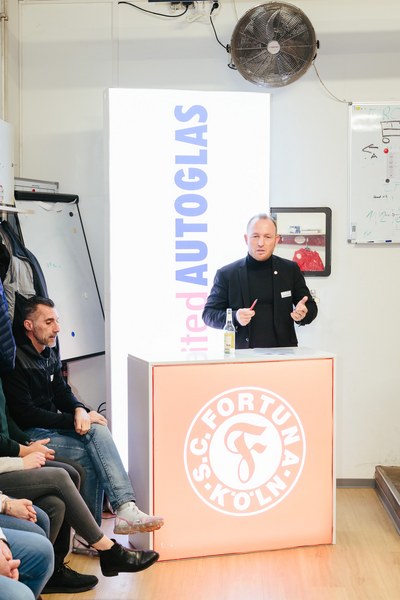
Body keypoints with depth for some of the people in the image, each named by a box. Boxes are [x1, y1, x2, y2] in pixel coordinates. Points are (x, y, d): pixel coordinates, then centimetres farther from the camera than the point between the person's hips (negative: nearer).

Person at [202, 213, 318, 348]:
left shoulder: (290, 270, 9)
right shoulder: (226, 274, 4)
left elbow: (311, 306, 16)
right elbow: (208, 313, 6)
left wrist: (303, 313, -8)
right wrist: (234, 317, -13)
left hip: (283, 352, 2)